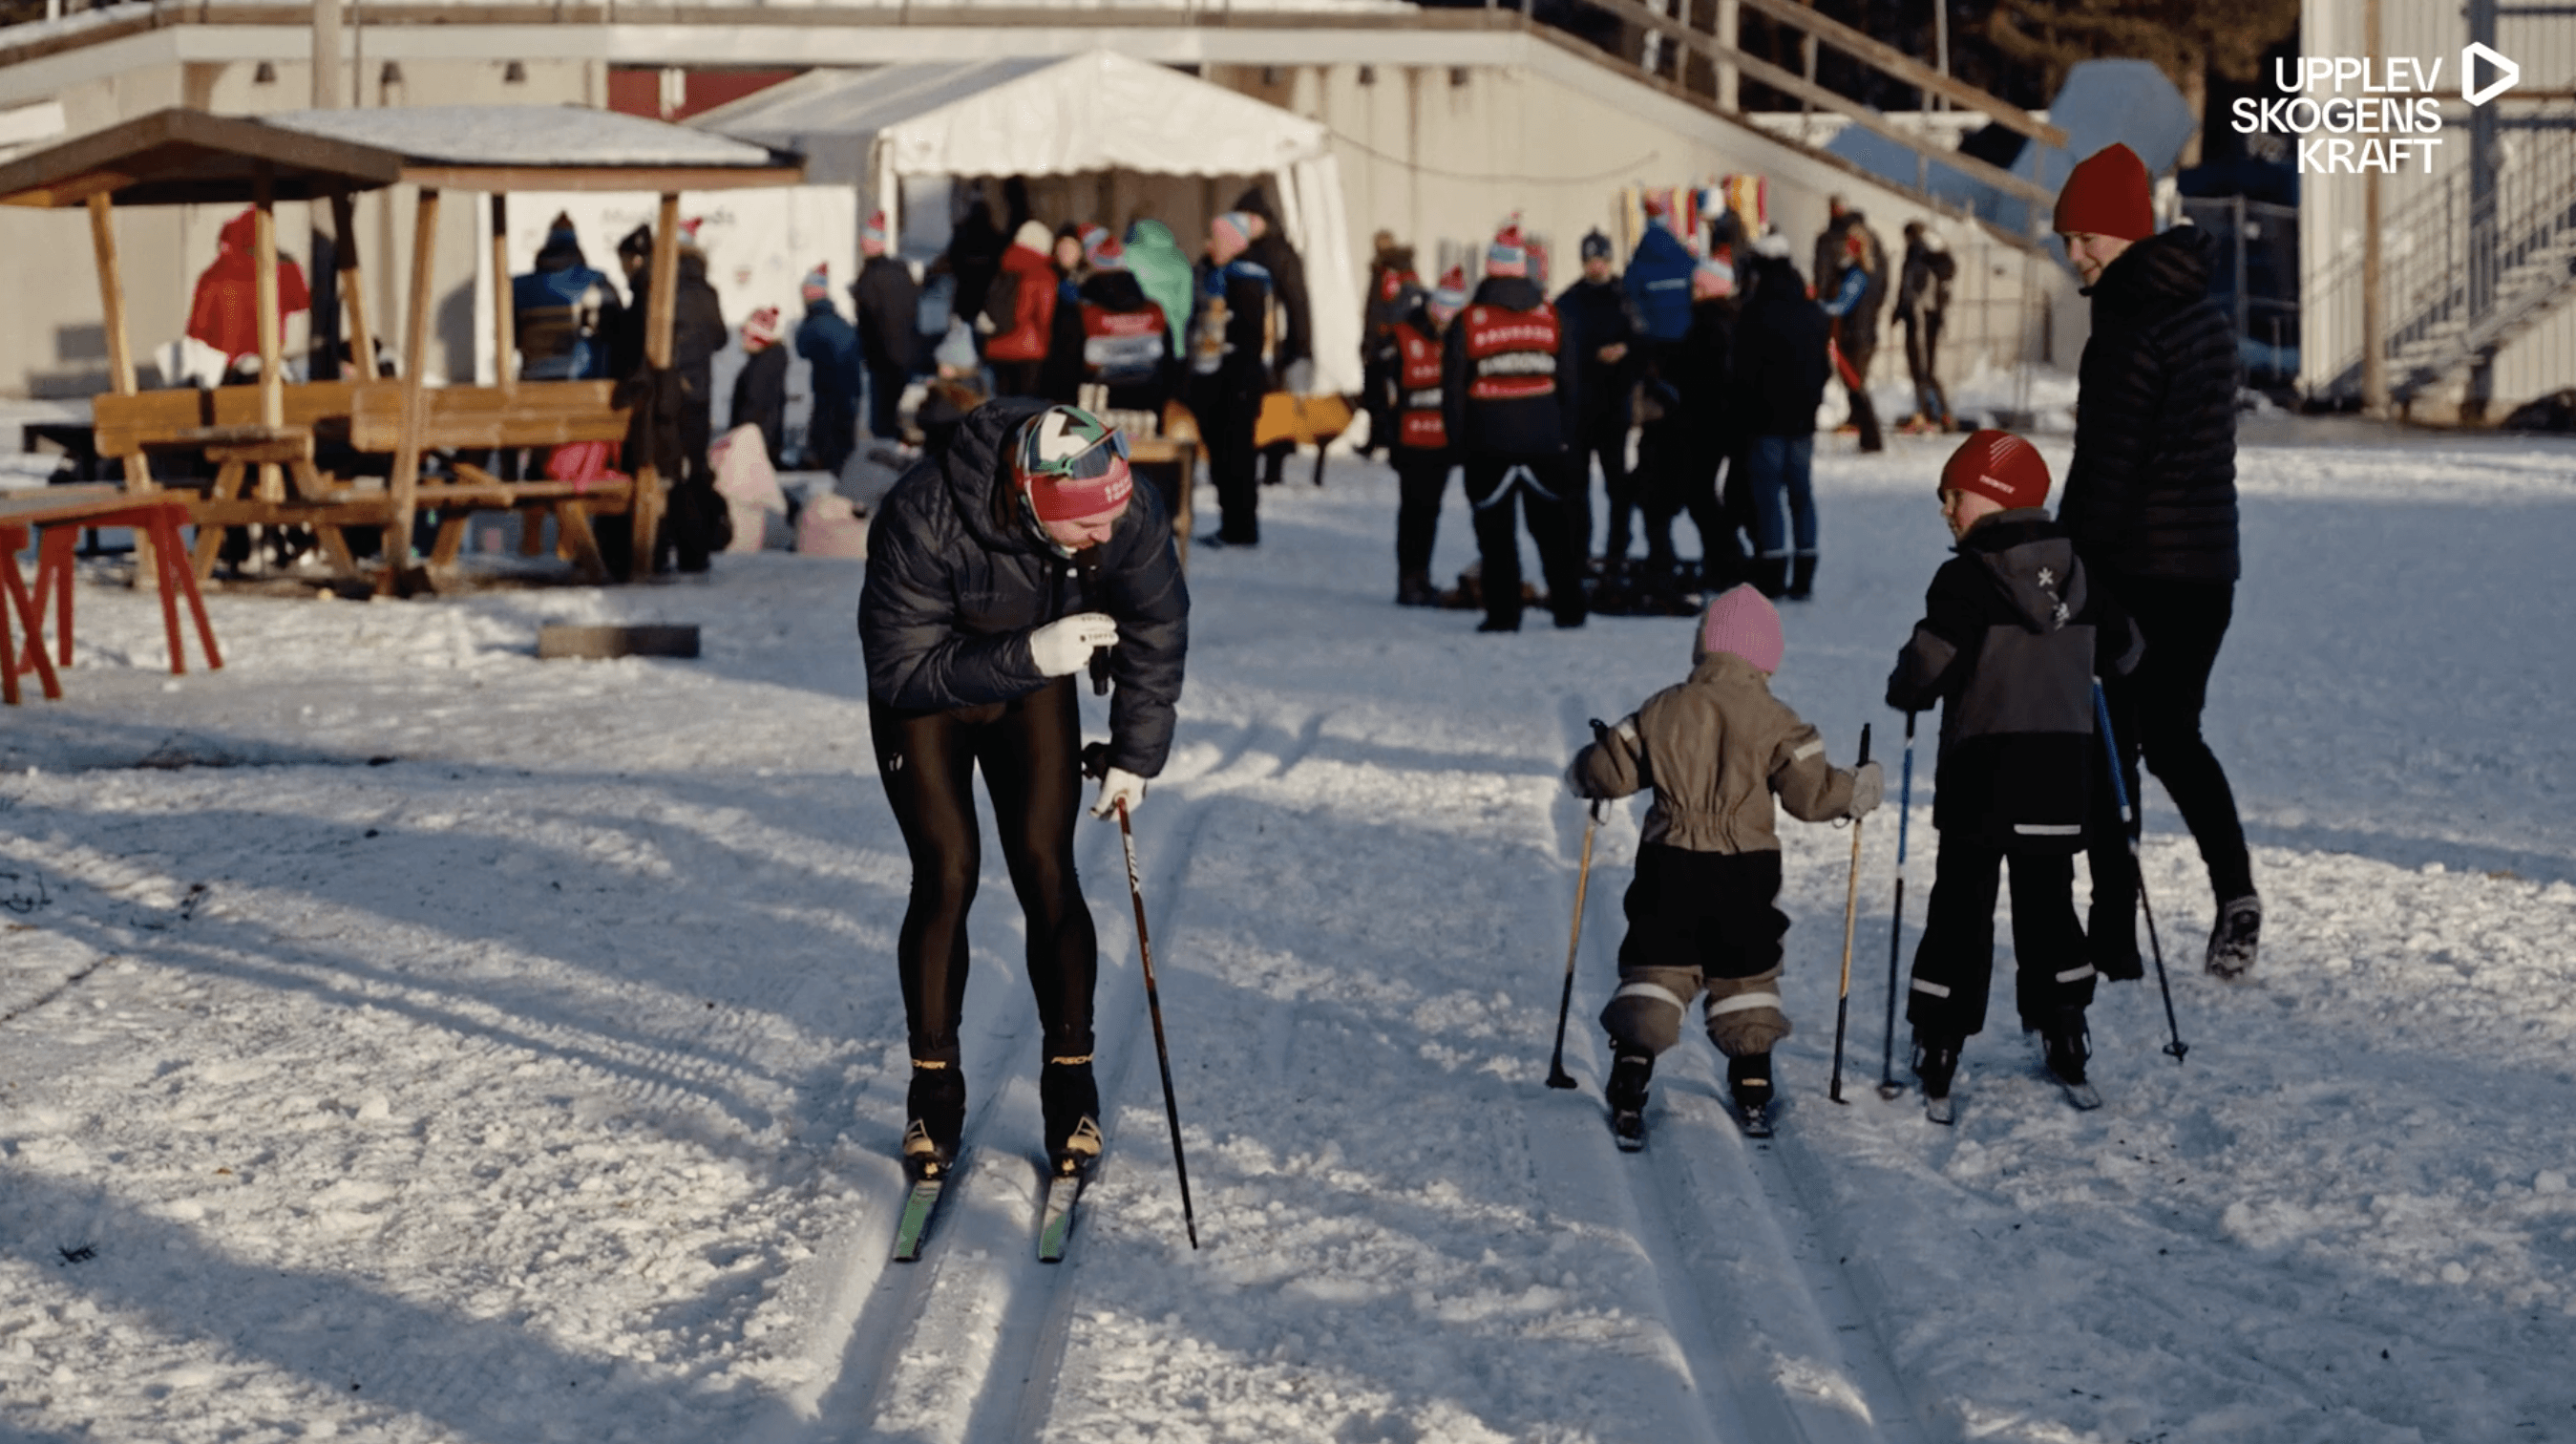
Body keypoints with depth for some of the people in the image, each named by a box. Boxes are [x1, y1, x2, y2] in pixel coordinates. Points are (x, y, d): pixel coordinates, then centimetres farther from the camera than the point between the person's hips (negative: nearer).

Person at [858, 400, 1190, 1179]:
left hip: (1036, 690, 2)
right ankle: (933, 1088, 4)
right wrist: (1026, 655, -41)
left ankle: (1071, 1081, 4)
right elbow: (899, 669, -31)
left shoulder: (1128, 514, -27)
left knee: (1045, 871, -8)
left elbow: (1157, 629, -7)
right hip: (925, 694, -2)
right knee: (947, 874, -10)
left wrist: (1135, 756, -2)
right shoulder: (922, 521, -38)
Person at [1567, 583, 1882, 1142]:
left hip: (1668, 864, 1)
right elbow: (1811, 793, -4)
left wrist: (1582, 776, 26)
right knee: (1746, 971, 15)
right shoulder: (1775, 720, -4)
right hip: (1746, 870, -1)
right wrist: (1861, 789, 14)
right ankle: (1752, 1083, 17)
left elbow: (1610, 769, 3)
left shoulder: (1661, 709, 1)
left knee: (1654, 967, 4)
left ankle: (1630, 1077, -10)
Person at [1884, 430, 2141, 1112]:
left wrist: (1904, 692, 2)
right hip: (2062, 762, 5)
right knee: (2047, 900, 16)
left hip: (1984, 767, -5)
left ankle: (1939, 1044, 3)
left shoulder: (1966, 579, -12)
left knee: (1962, 903, 3)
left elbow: (1931, 665, -19)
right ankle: (2065, 1040, 19)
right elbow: (2122, 650, 16)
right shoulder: (2079, 571, 7)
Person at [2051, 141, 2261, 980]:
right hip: (2209, 564, 8)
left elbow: (2106, 465, -18)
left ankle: (2113, 940, 2)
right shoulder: (2208, 315, 12)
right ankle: (2233, 890, 3)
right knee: (2173, 734, 19)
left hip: (2136, 565, -8)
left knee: (2111, 743, 0)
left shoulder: (2130, 324, -16)